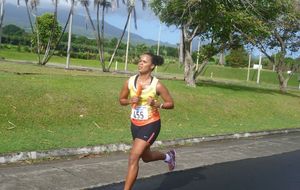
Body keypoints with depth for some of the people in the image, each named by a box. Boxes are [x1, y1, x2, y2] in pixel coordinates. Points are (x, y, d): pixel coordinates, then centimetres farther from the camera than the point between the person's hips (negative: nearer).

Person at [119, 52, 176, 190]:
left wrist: (157, 104, -24)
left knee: (133, 158, -14)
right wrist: (131, 101, -14)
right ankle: (168, 156, 55)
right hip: (135, 124, 6)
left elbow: (171, 104, -6)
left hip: (151, 125, -6)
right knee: (146, 157, 24)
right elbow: (121, 100, 8)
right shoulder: (130, 82, -5)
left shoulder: (157, 85, -15)